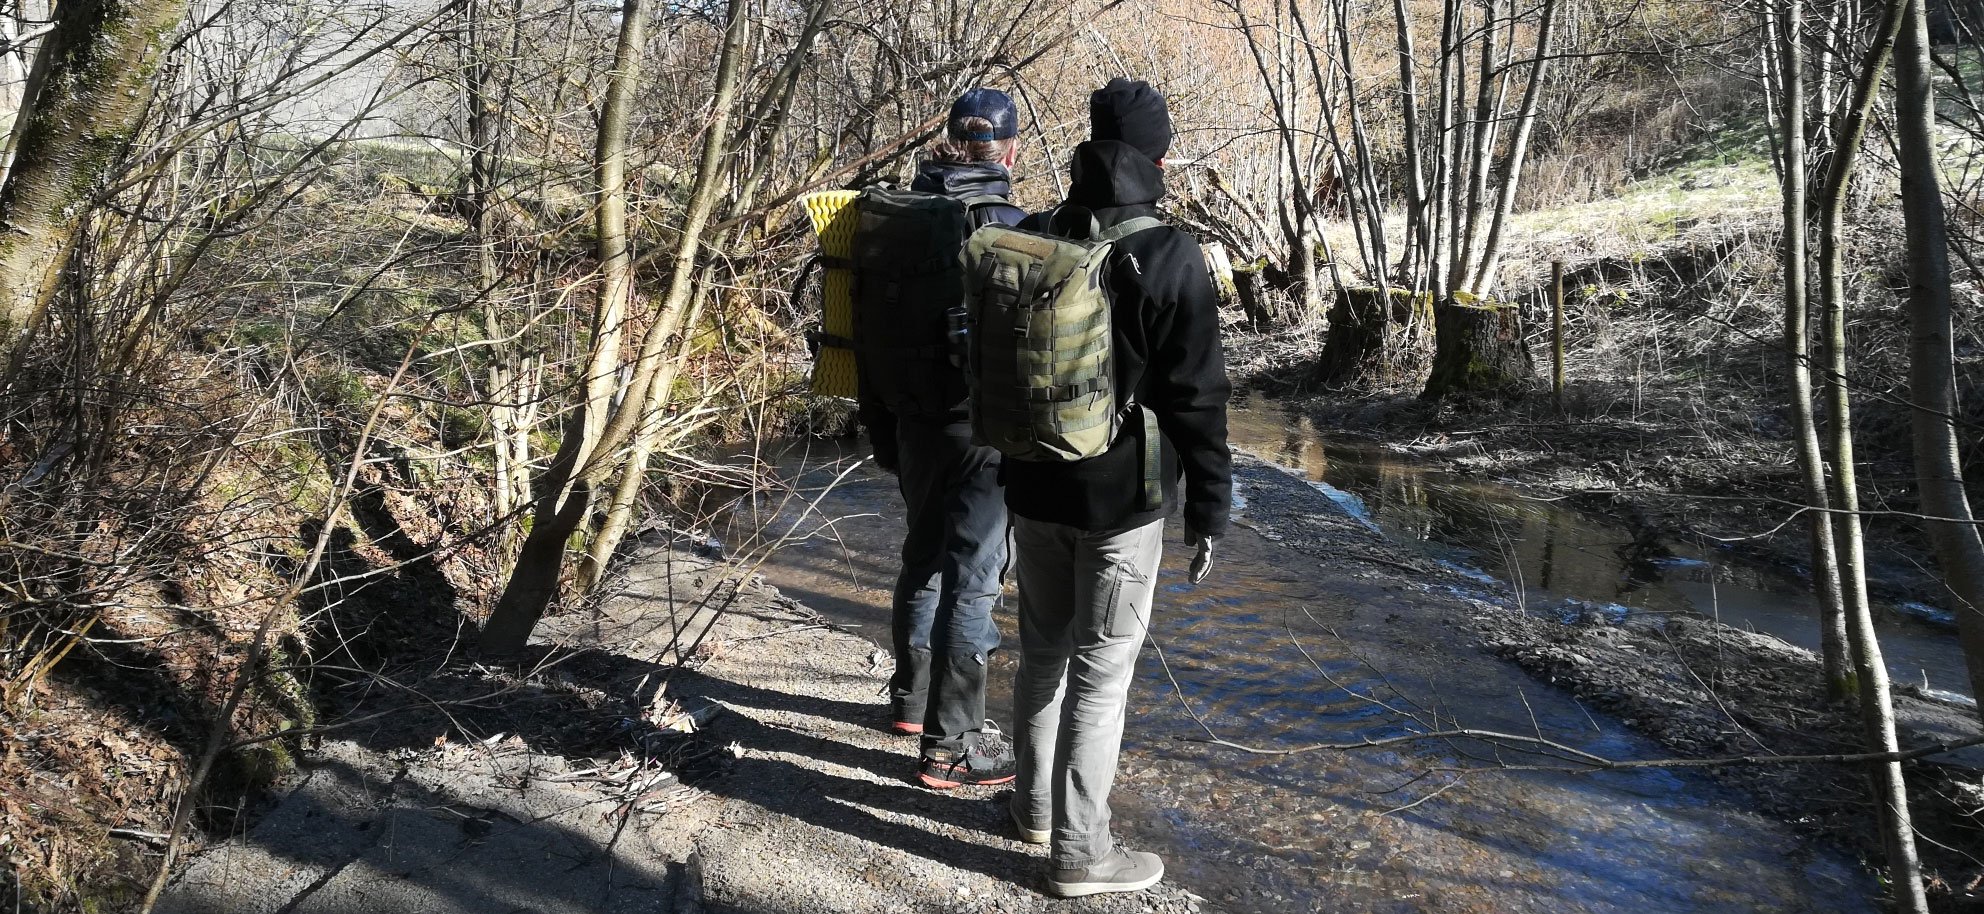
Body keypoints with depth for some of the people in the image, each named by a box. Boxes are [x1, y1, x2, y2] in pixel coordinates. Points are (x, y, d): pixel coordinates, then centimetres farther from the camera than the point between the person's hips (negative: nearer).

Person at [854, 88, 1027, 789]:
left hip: (913, 421, 7)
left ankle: (913, 697, 37)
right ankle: (950, 745, 7)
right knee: (971, 579, 1)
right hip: (983, 427, -7)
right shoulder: (1005, 225, -15)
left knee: (923, 559, 22)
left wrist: (880, 430, 17)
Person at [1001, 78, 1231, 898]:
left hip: (1034, 488, 5)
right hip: (1122, 497, -5)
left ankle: (1035, 803, 34)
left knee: (1042, 649, 20)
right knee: (1101, 671, 3)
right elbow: (1197, 398, -14)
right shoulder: (1169, 259, -15)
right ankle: (1080, 853, 10)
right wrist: (1208, 511, -6)